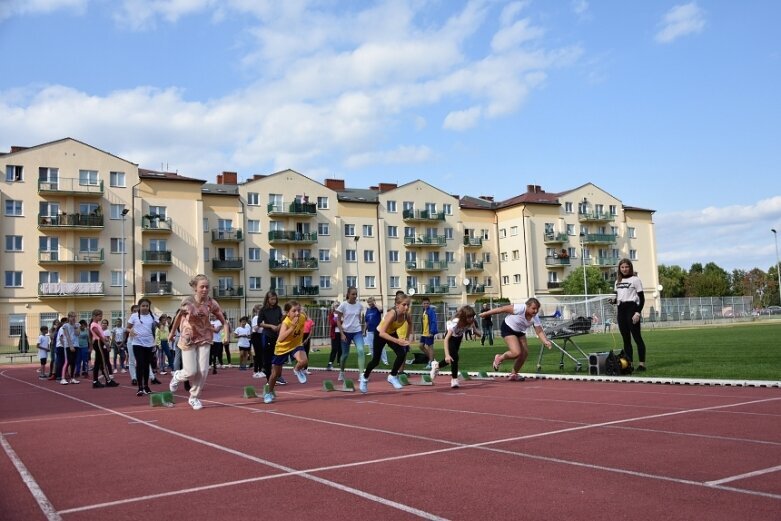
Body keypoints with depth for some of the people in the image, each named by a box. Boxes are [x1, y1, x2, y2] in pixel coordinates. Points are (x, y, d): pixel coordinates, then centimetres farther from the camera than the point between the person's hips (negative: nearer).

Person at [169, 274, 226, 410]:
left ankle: (194, 397, 18)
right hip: (188, 339, -2)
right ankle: (177, 376, 31)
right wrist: (172, 332, 13)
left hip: (204, 339, 2)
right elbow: (179, 317, 3)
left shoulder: (211, 303, -11)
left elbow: (223, 321, -5)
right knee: (191, 371, -4)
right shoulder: (187, 301, -15)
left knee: (203, 371, -3)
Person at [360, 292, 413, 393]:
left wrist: (406, 338, -1)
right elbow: (382, 333, -46)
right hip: (380, 334, -4)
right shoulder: (392, 314, -41)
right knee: (376, 360, 7)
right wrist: (397, 341, -55)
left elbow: (410, 324, 2)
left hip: (392, 333, 4)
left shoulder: (407, 315, -24)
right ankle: (364, 377, 35)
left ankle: (393, 376, 6)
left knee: (402, 354, -16)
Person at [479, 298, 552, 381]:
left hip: (520, 332, 7)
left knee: (525, 353, 1)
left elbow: (540, 332, -13)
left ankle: (514, 374, 21)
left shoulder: (535, 318, -15)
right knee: (516, 353, -22)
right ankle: (500, 358, 8)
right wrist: (486, 313, -21)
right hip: (508, 329, -7)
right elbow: (502, 309, -25)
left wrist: (546, 342, -33)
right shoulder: (520, 309, -32)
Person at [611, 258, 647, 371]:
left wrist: (638, 312, -15)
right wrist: (613, 300, -3)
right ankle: (628, 363, 11)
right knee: (626, 339, 7)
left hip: (631, 309, -6)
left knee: (636, 337, -6)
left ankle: (642, 363, -4)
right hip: (621, 310, 6)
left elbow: (642, 298, -5)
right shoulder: (617, 281, 16)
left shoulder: (635, 279, -1)